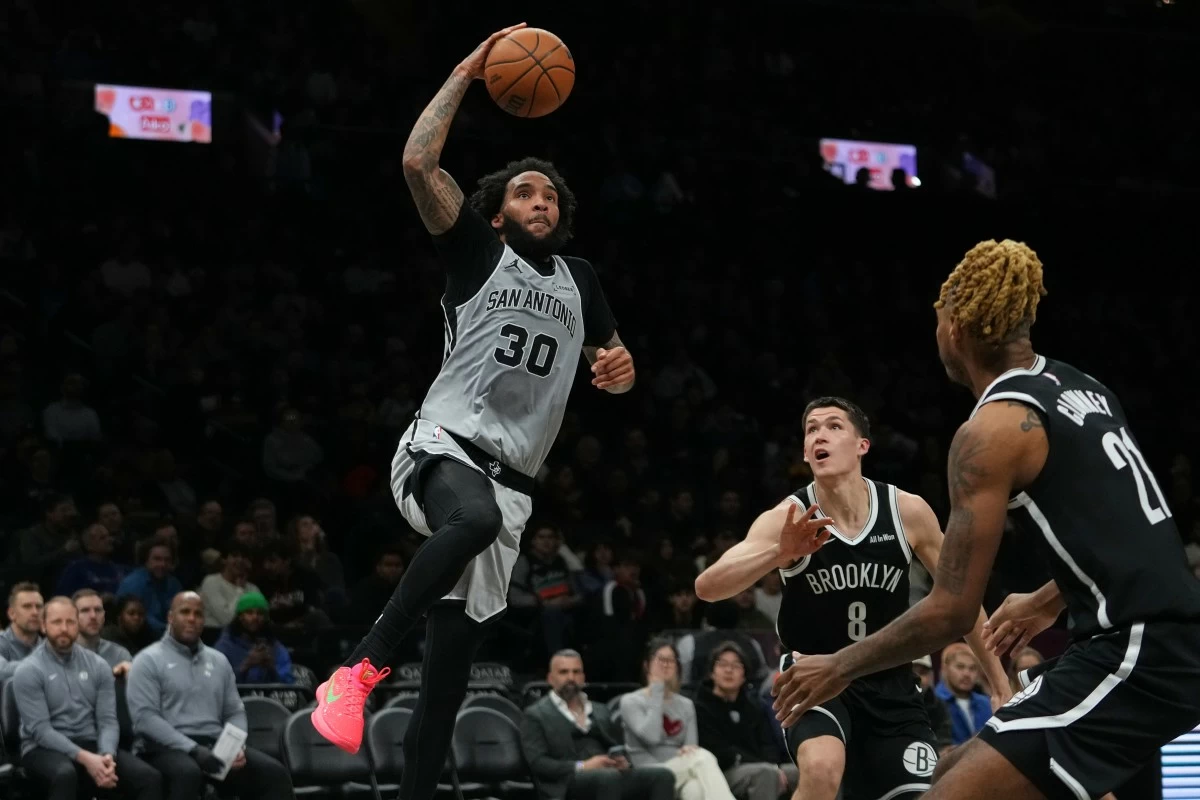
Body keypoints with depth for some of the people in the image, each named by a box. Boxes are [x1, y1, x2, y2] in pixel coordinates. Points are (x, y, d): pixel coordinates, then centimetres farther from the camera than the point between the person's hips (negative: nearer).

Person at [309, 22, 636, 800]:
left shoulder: (580, 280, 22)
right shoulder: (477, 251, 6)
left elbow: (616, 367, 29)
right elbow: (419, 163, -8)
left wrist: (620, 366, 4)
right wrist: (466, 75, -2)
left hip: (510, 478, 5)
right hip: (442, 445, -5)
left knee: (451, 664, 2)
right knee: (475, 519, -41)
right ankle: (360, 668, -38)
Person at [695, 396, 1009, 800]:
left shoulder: (908, 512, -10)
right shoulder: (788, 519, -16)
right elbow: (706, 586, -30)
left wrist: (1000, 681, 6)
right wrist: (778, 554, -48)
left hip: (890, 682, 3)